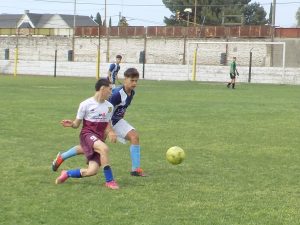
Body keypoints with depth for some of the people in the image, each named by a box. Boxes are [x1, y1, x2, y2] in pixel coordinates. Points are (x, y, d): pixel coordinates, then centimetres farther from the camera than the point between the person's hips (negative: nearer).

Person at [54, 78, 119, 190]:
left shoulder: (109, 106, 9)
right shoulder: (86, 104, -7)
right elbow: (77, 124, 0)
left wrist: (111, 133, -2)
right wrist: (71, 124, -23)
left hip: (99, 138, 5)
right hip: (87, 134, -5)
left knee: (92, 171, -12)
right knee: (104, 148, -37)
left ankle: (67, 174, 15)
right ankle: (109, 180, -24)